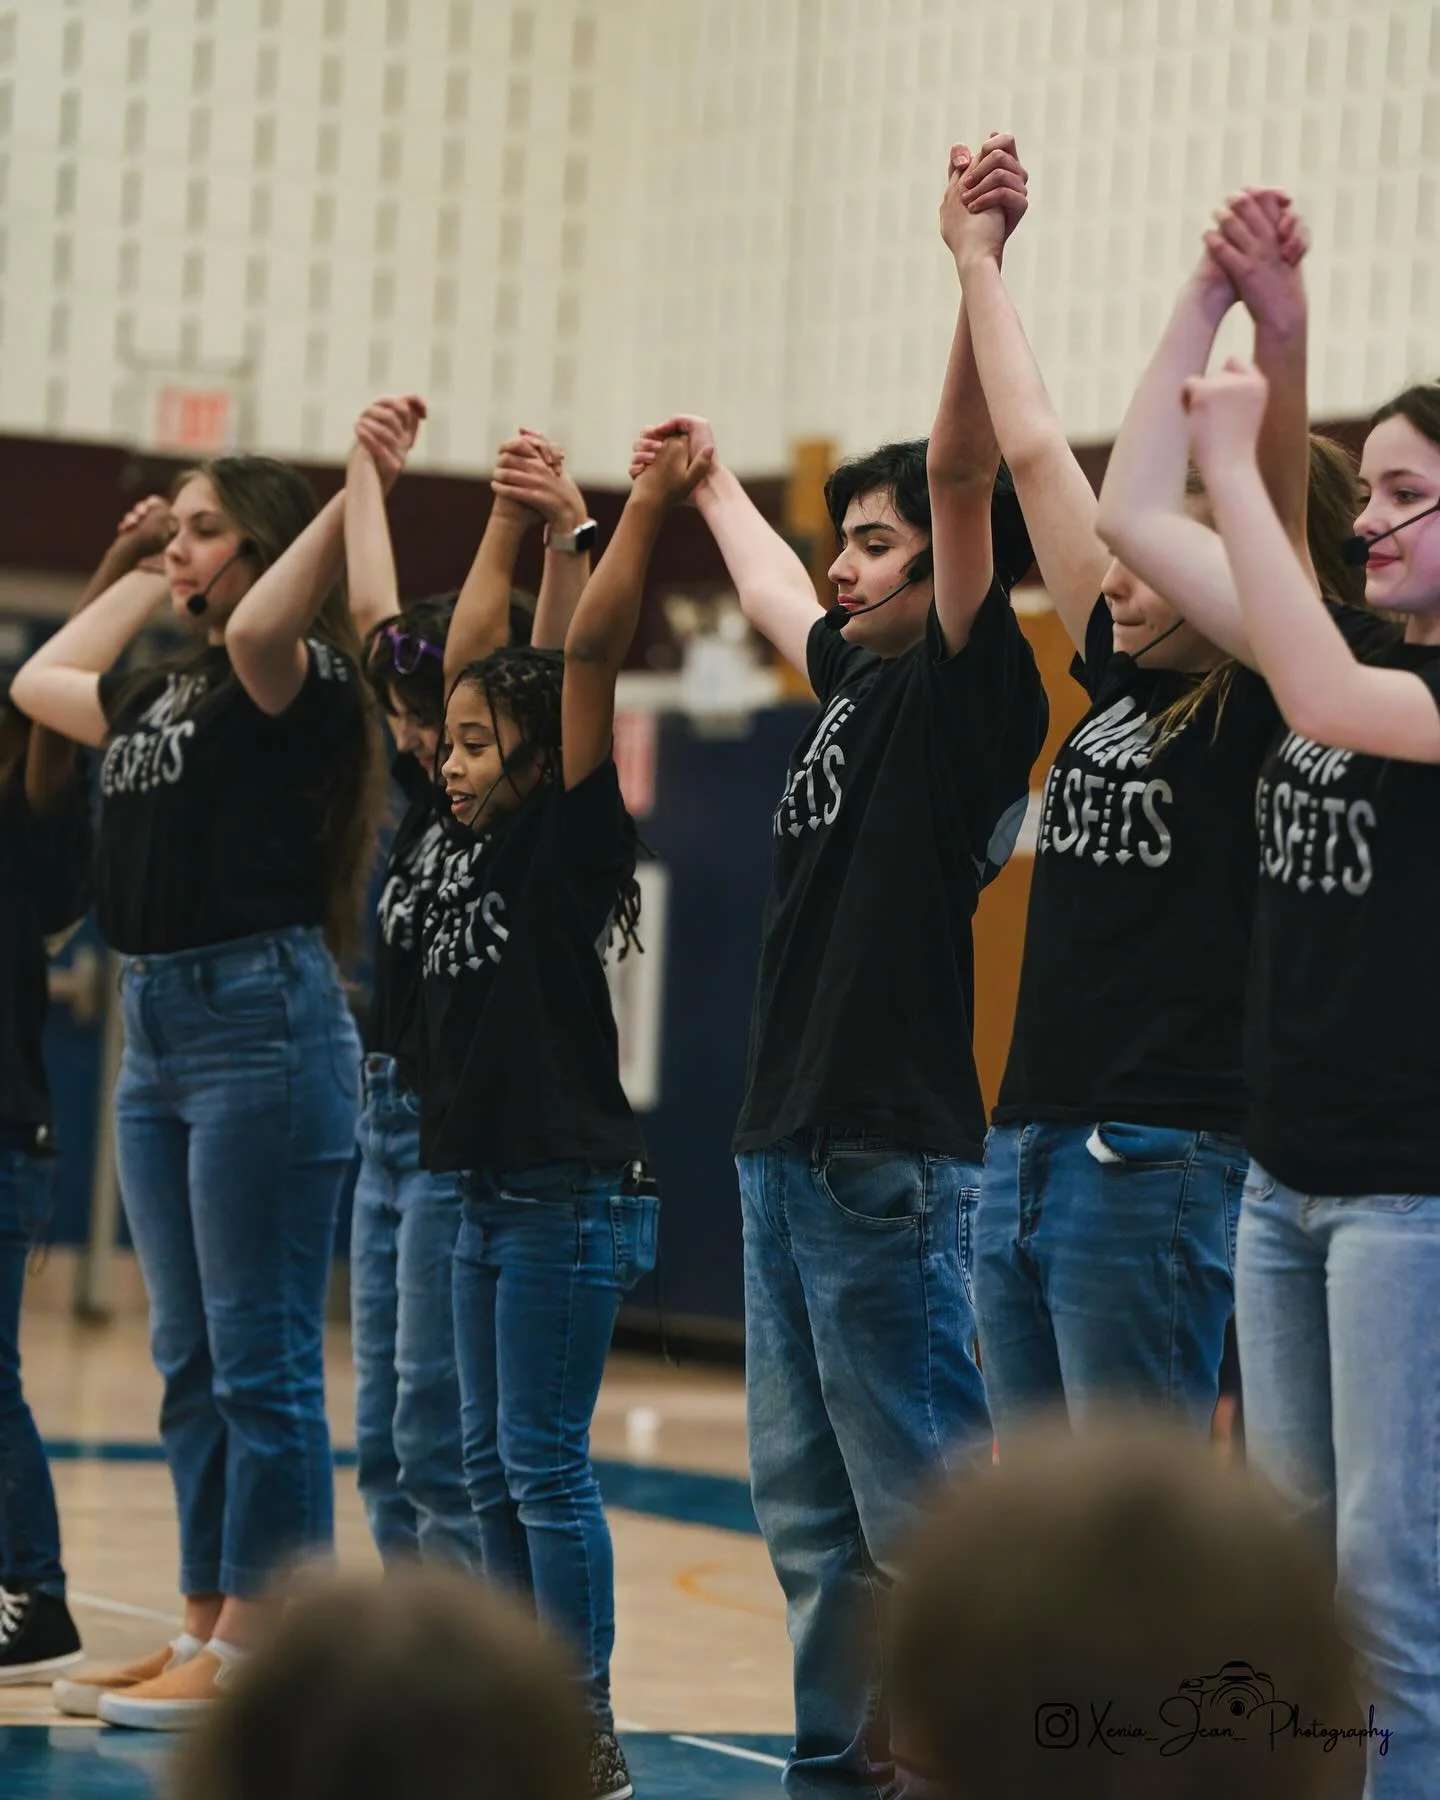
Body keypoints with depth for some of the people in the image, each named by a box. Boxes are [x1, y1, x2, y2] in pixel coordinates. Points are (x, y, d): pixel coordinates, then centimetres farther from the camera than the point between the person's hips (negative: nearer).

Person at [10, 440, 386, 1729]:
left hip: (260, 1023, -9)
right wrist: (136, 574, 30)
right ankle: (203, 1633, 18)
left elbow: (257, 626, -30)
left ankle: (257, 1650, -3)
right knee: (189, 1358, 12)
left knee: (261, 1358, -5)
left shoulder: (293, 680, -7)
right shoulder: (156, 694, 17)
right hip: (156, 1030, 9)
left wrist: (354, 496, -24)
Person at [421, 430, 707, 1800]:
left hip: (571, 1192, -9)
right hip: (490, 1188, 9)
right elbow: (476, 669, 19)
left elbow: (589, 653, -19)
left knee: (545, 1464, -7)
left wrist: (649, 504, -20)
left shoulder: (567, 843, -10)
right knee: (489, 1462, 11)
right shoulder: (470, 851, 10)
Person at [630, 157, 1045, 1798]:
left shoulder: (970, 683, -7)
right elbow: (772, 589, 37)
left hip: (890, 1154, -9)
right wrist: (708, 484, 53)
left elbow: (964, 469, -18)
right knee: (806, 1492, 12)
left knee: (924, 1489, -7)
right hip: (785, 1141, 9)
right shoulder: (854, 681, 15)